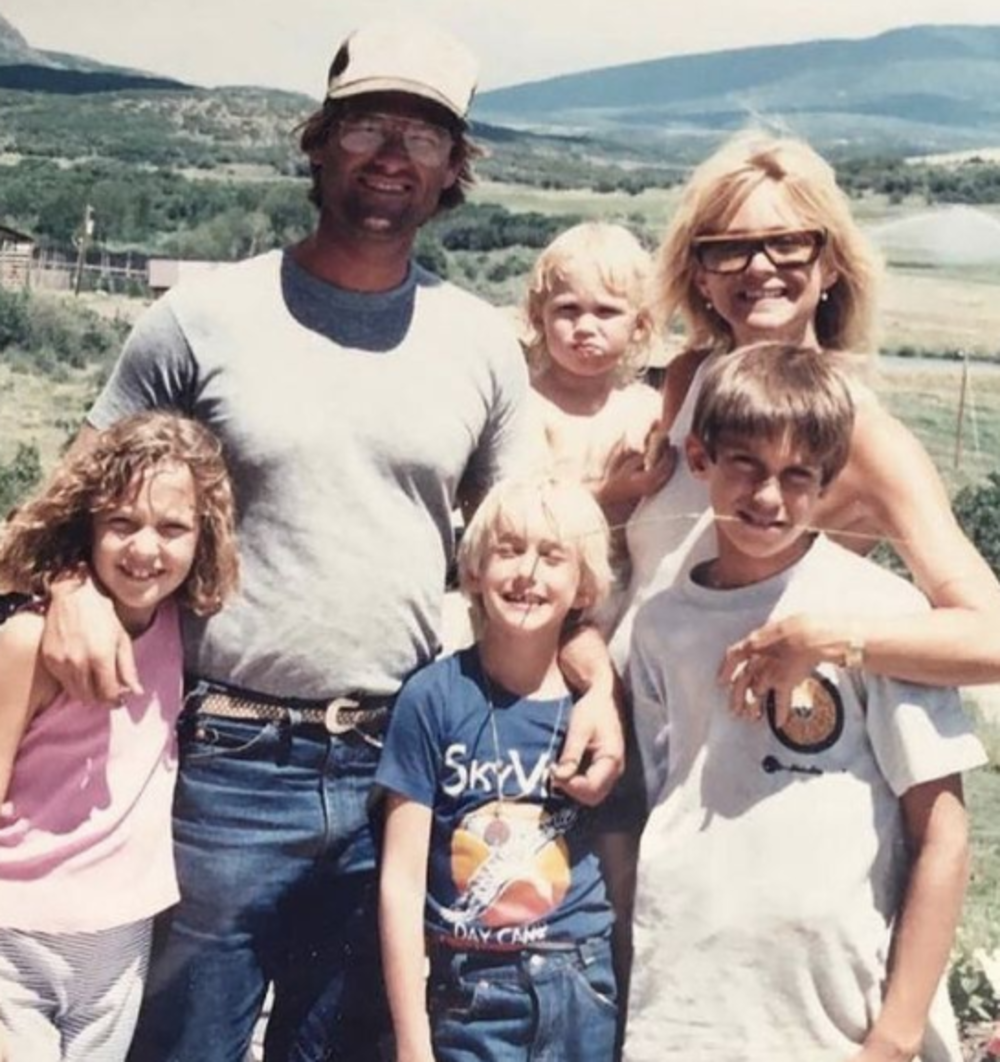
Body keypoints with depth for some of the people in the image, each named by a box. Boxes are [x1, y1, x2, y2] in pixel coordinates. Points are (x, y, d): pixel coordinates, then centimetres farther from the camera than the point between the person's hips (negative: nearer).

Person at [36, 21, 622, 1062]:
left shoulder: (482, 343, 4)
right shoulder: (205, 315, -3)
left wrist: (597, 683, -2)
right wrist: (74, 589, -15)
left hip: (396, 764, 3)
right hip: (228, 759, -2)